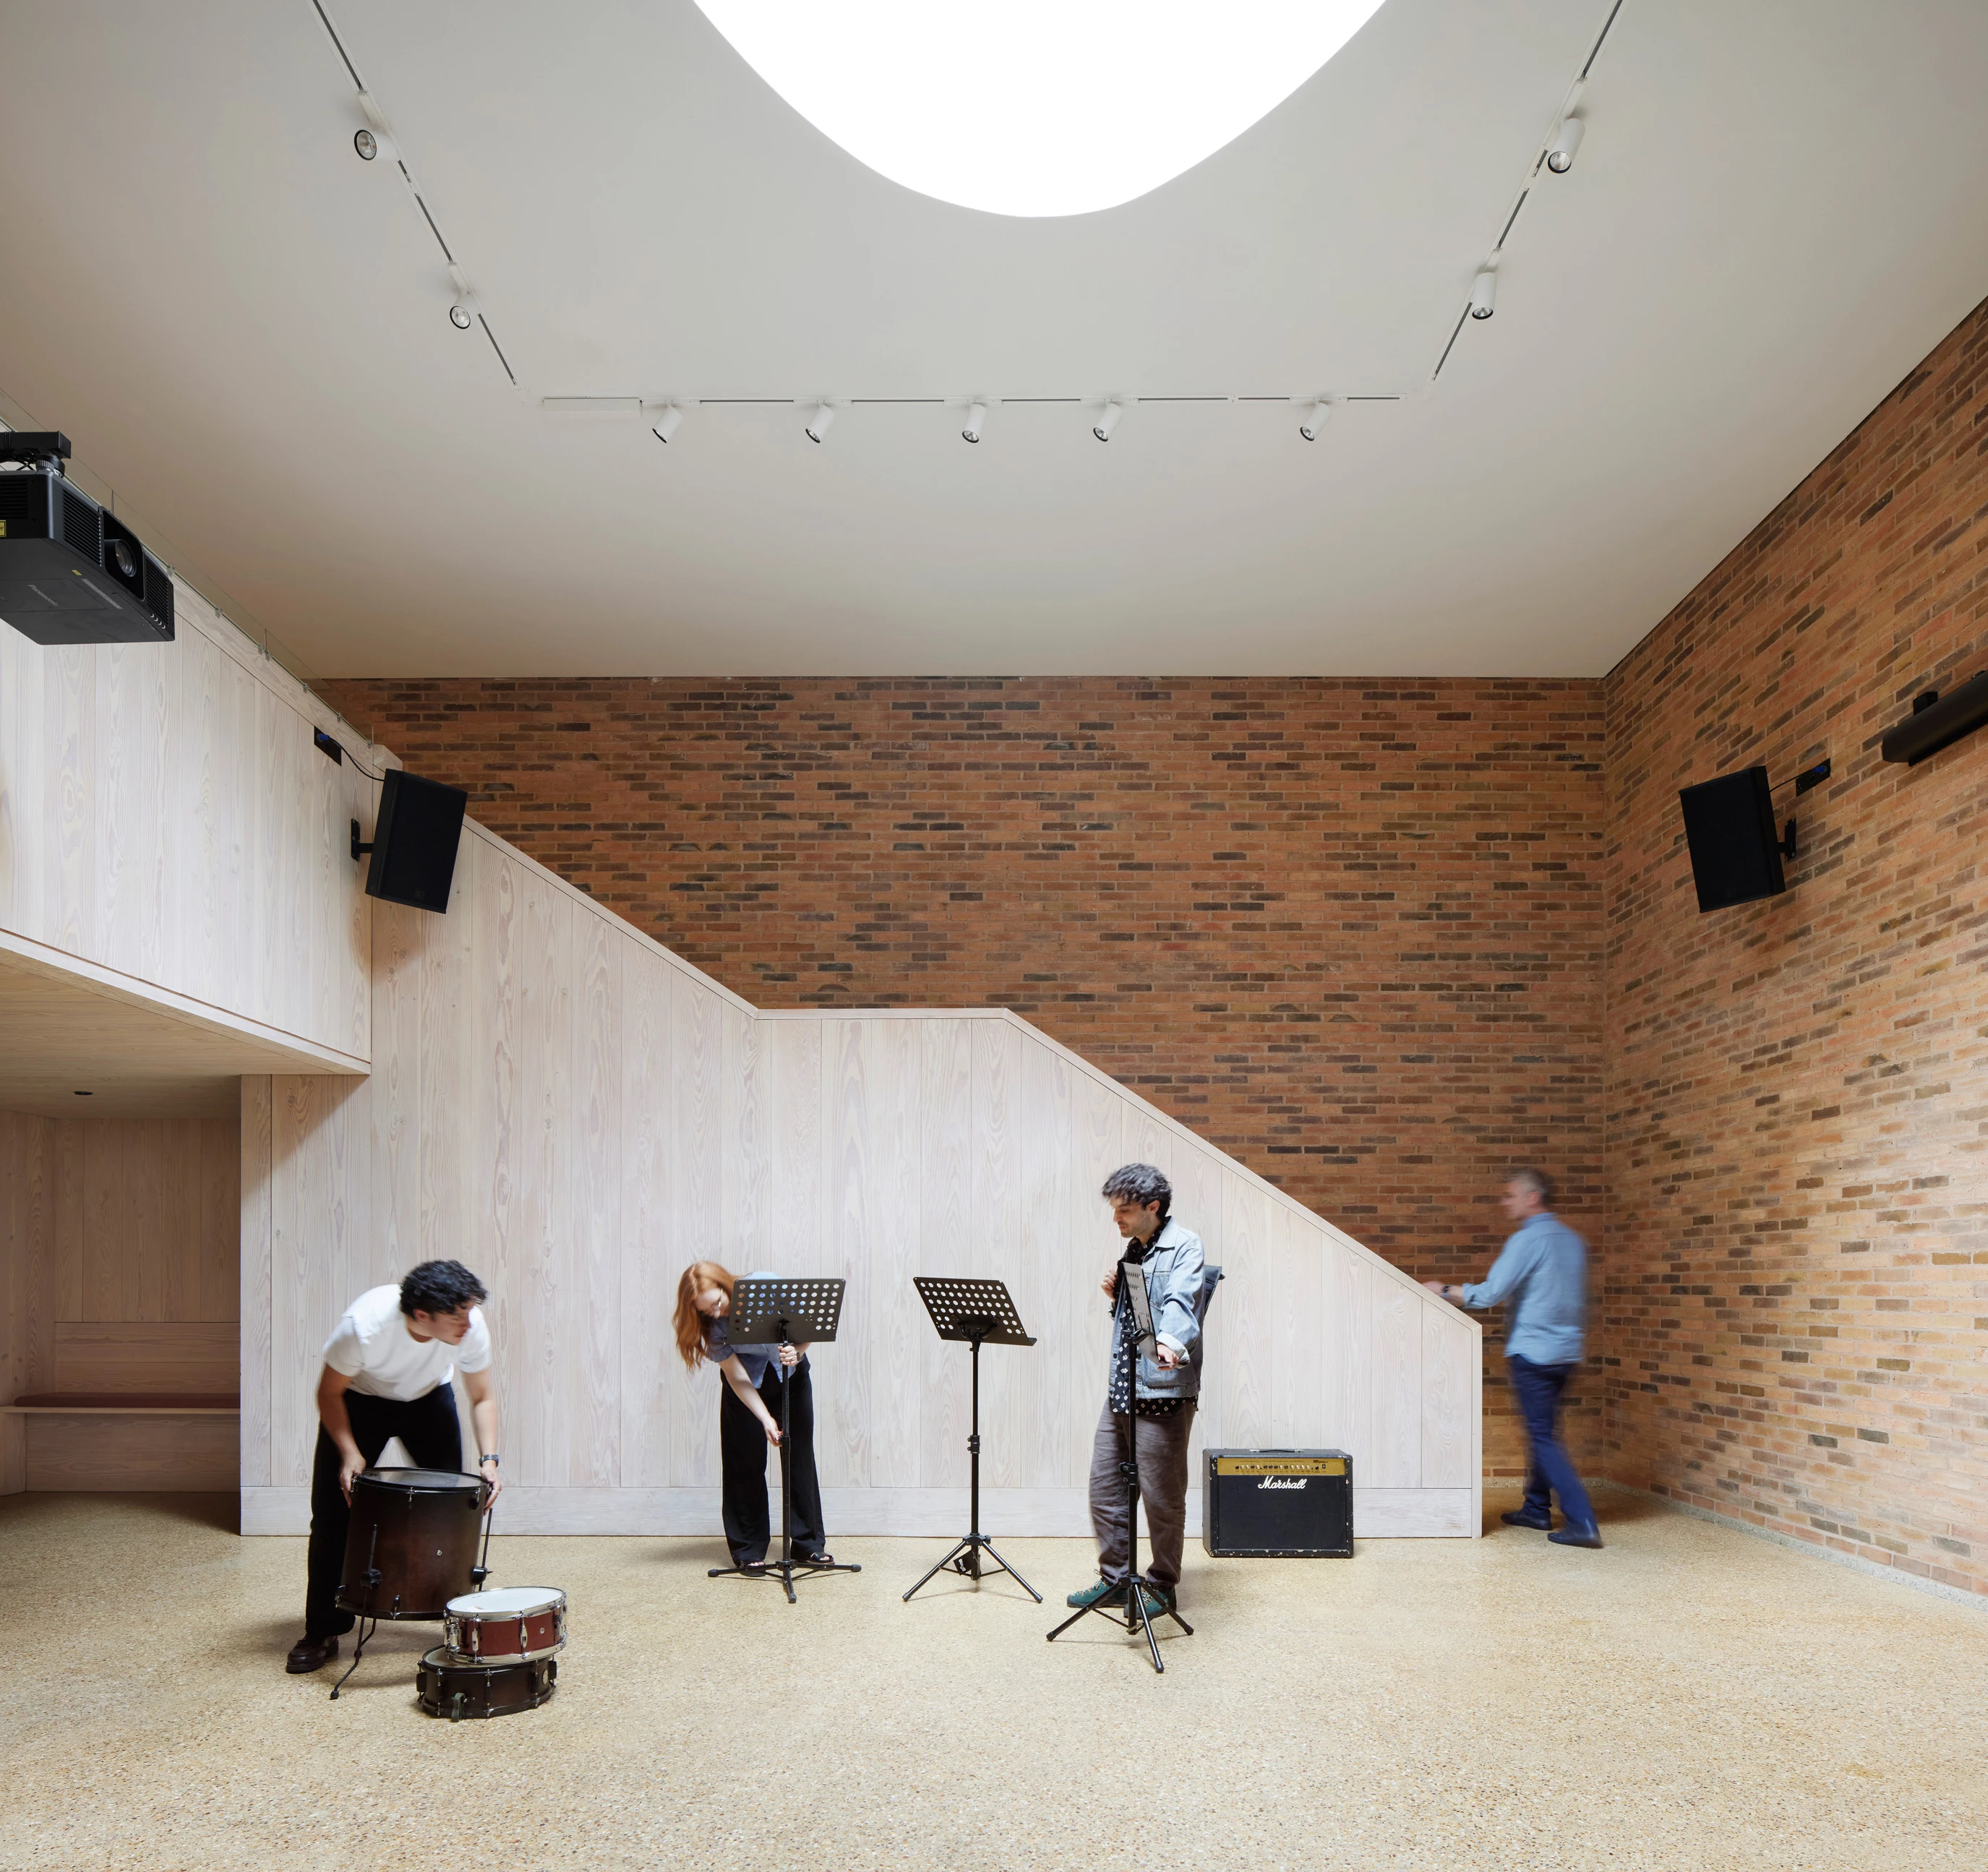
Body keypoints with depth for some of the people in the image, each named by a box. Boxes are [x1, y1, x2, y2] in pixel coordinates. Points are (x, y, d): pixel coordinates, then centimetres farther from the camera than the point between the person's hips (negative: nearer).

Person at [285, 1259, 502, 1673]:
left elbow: (482, 1399, -15)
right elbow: (330, 1393, -21)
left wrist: (488, 1459, -28)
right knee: (332, 1512, -5)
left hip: (429, 1398, 2)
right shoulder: (364, 1324, -39)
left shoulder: (470, 1325, -31)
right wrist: (349, 1453, -33)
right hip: (360, 1398, -2)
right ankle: (321, 1633, 10)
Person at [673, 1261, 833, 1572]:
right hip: (748, 1381, 0)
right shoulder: (712, 1325, -23)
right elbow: (736, 1376, -22)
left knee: (800, 1456, 2)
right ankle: (749, 1550, 6)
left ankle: (810, 1544, 11)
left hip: (790, 1371, 0)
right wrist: (766, 1419, -31)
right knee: (747, 1461, -4)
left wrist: (796, 1352, -37)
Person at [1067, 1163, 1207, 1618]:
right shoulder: (1131, 1249, 17)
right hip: (1120, 1388, 8)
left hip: (1164, 1391, -8)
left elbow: (1180, 1303, -26)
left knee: (1162, 1495, 1)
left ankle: (1162, 1587, 16)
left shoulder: (1184, 1246, -8)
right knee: (1104, 1487, 11)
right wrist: (1115, 1294, 5)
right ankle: (1114, 1579, 24)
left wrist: (1169, 1341, -45)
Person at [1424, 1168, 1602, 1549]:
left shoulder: (1527, 1240, -14)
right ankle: (1537, 1509, 25)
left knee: (1544, 1438, -6)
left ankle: (1582, 1523, -11)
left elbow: (1490, 1293, -17)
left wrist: (1444, 1290, -6)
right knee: (1543, 1433, 18)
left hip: (1533, 1353, -8)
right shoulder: (1572, 1240, 12)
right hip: (1567, 1352, 8)